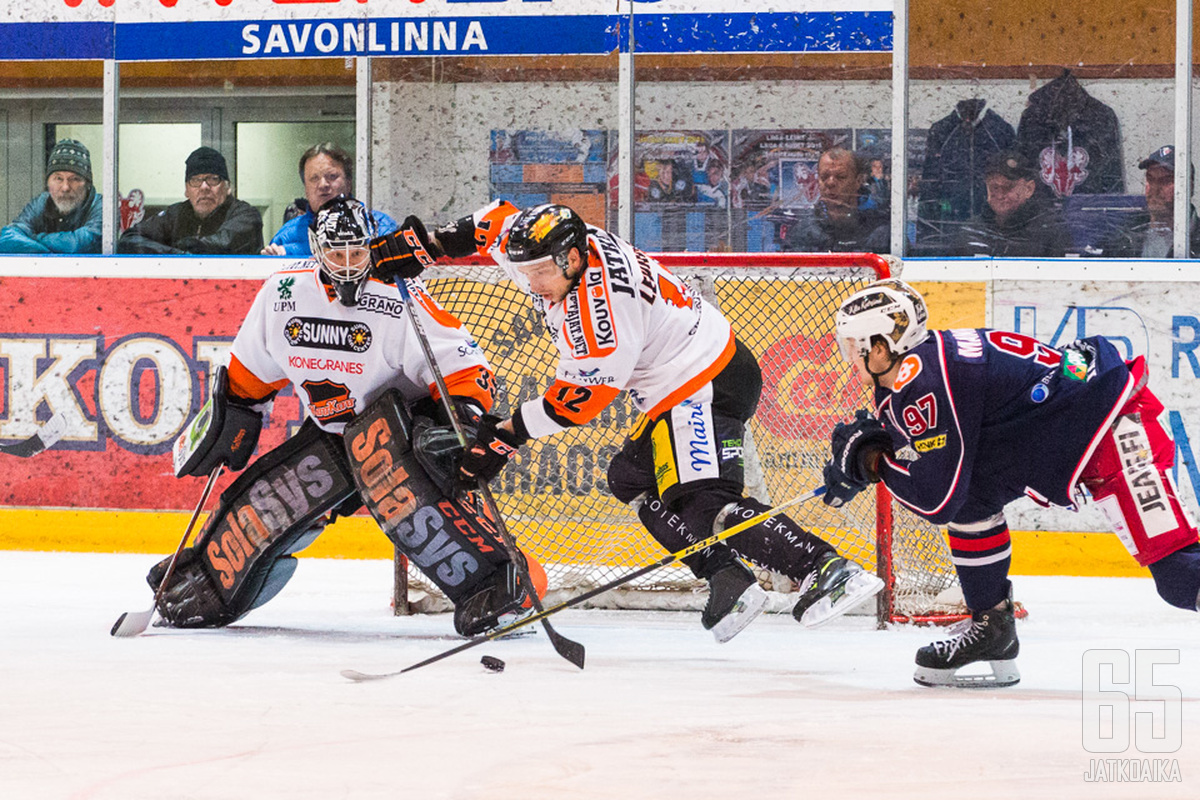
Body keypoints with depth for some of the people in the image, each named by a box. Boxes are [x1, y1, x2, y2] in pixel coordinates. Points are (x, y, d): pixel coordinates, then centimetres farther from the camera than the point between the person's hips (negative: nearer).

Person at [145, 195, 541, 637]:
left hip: (404, 424, -6)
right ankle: (208, 583, 33)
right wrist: (228, 415, 14)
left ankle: (488, 584, -41)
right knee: (262, 499, 0)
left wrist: (464, 417, -39)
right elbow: (253, 367, 12)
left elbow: (464, 366, -24)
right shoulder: (283, 293, -7)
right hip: (331, 431, 6)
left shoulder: (399, 299, -24)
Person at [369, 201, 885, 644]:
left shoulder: (600, 308, -26)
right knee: (631, 478, 14)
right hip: (677, 389, 11)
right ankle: (729, 582, 2)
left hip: (708, 386, -11)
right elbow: (497, 222, 20)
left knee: (702, 502, -23)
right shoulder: (548, 248, 0)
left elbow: (579, 401, -20)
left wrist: (507, 435, -13)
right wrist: (427, 246, 15)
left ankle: (827, 570, -32)